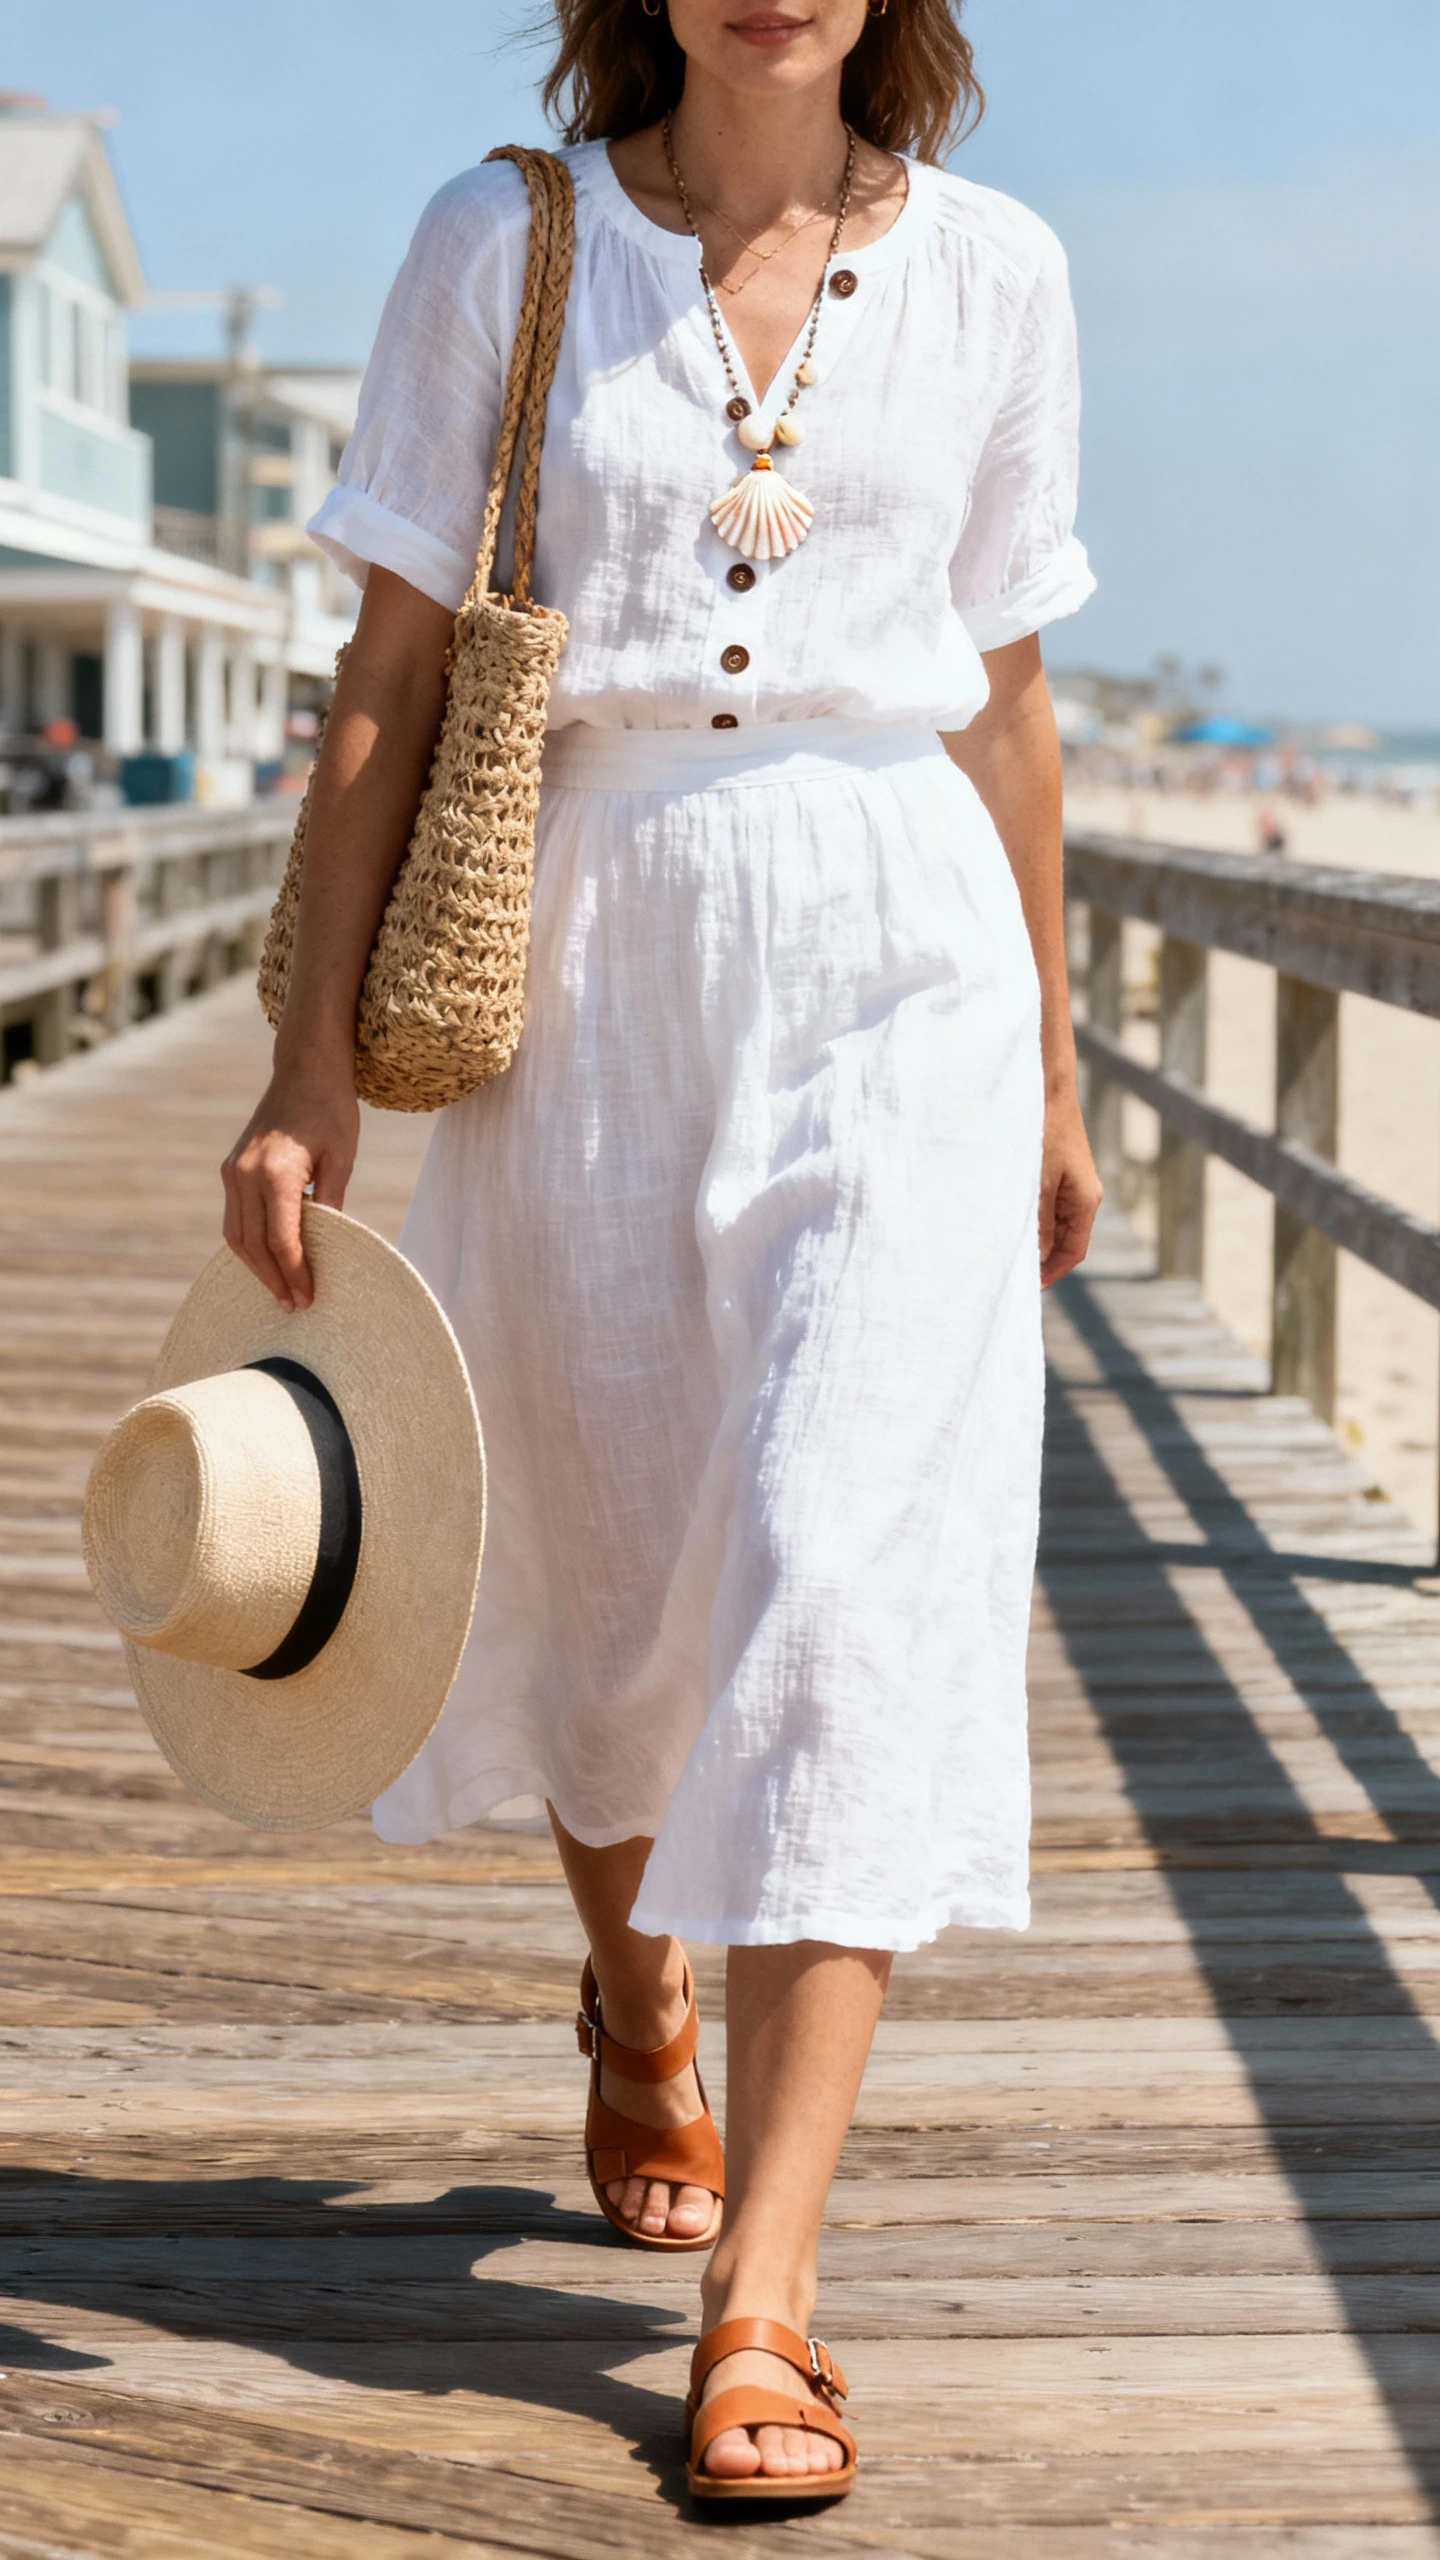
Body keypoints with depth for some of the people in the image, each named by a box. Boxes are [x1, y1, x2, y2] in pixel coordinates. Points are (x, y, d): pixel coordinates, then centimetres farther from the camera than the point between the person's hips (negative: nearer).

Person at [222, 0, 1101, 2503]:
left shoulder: (987, 269, 4)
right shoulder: (502, 244, 0)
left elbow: (1004, 700, 11)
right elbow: (392, 673, 0)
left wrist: (1054, 1073, 14)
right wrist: (309, 1063, -5)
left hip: (896, 976, 0)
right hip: (586, 975, 0)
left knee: (856, 1580, -11)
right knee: (611, 1569, 13)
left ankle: (760, 2300, -9)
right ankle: (634, 1998, 45)